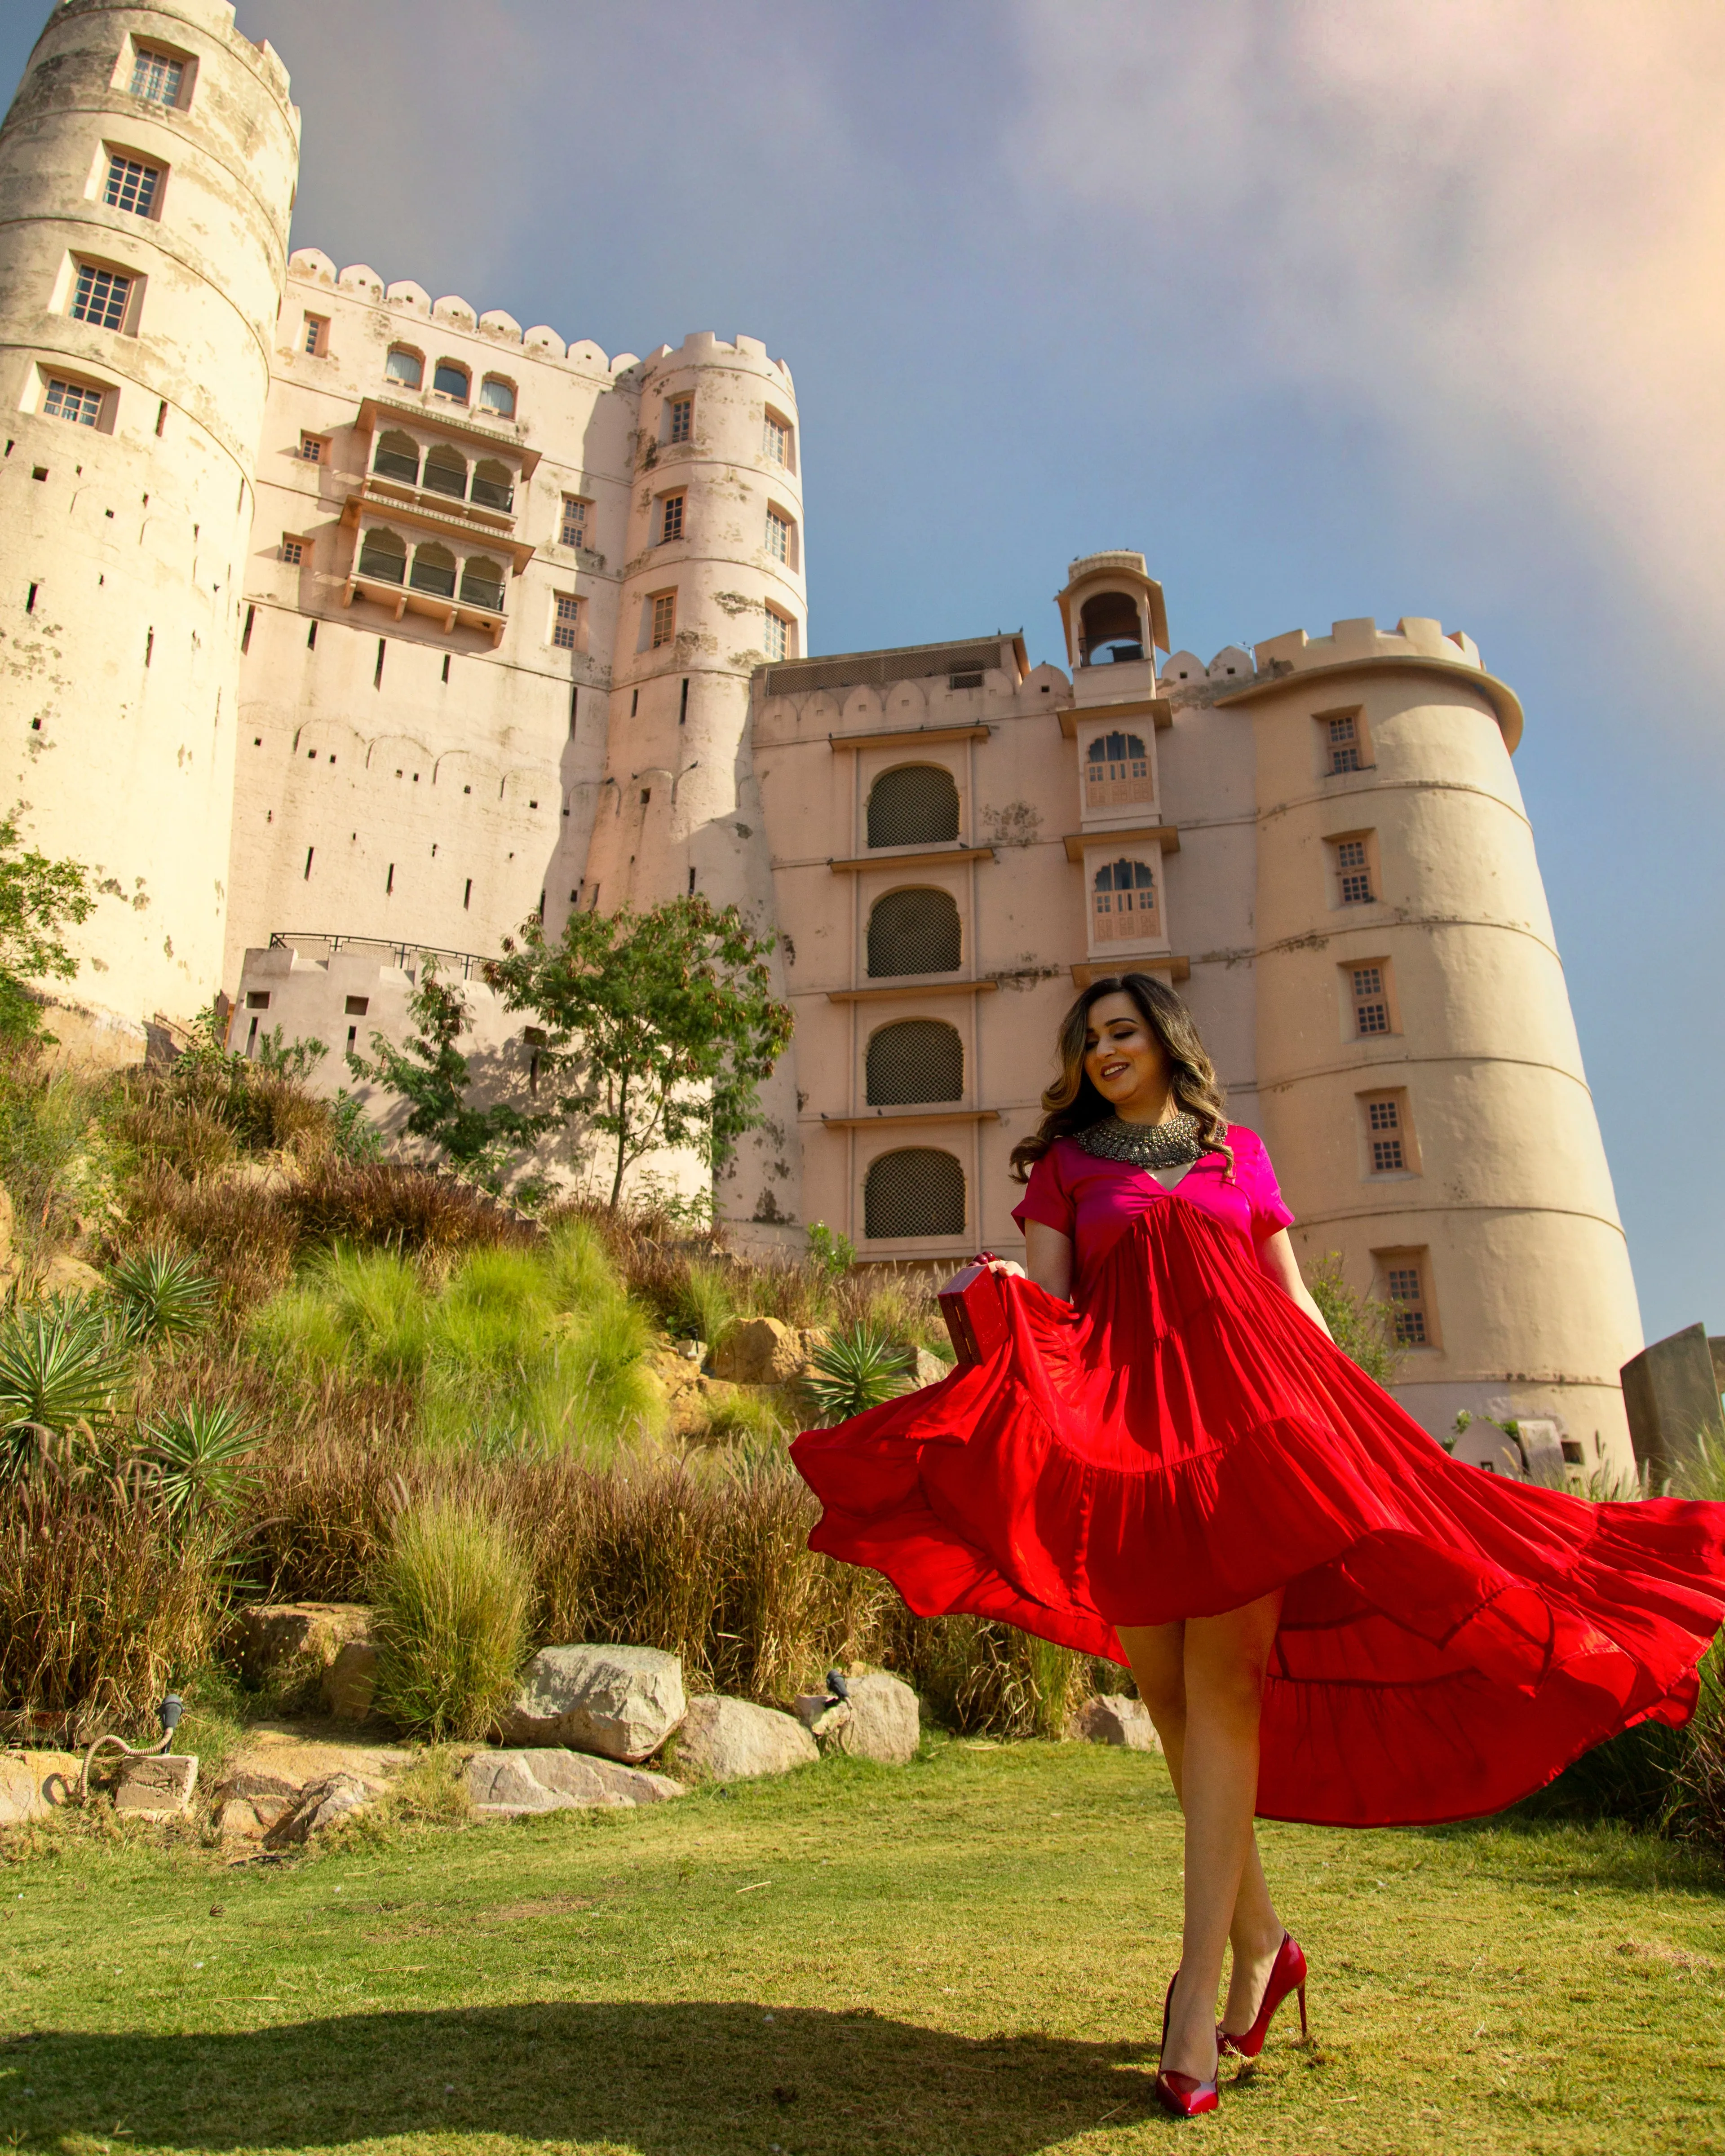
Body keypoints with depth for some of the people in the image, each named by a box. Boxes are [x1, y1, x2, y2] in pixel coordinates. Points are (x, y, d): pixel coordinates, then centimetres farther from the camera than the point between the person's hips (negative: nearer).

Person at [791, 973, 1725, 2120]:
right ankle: (1262, 1940, 21)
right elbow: (1047, 1303, 6)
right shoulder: (1066, 1162, 15)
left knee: (1224, 1680, -9)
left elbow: (1296, 1301, 16)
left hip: (1245, 1400, 0)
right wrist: (1000, 1285, -16)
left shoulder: (1240, 1153, 17)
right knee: (1169, 1689, 2)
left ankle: (1200, 1988, -5)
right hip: (1119, 1417, 1)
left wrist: (1363, 1420, 10)